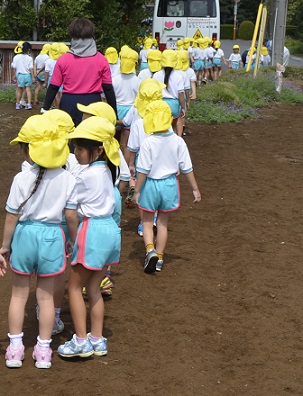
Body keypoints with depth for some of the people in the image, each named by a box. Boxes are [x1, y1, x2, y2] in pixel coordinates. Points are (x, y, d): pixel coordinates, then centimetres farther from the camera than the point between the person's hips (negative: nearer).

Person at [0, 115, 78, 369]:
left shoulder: (22, 179, -15)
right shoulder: (68, 179, -10)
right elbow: (71, 216, -6)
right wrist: (74, 241, 10)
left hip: (24, 235, -1)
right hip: (52, 237, 1)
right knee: (46, 295, 14)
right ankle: (43, 350, 20)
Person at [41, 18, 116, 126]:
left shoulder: (63, 59, -2)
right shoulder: (101, 60, -3)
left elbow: (53, 87, 0)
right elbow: (108, 89, 0)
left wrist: (45, 108, 8)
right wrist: (114, 113, 8)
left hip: (69, 104, 0)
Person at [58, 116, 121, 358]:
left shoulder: (87, 175, -17)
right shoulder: (107, 170, 7)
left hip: (93, 230, -8)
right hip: (110, 229, 8)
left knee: (75, 286, 5)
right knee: (93, 288, 15)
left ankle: (81, 341, 8)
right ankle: (97, 340, 19)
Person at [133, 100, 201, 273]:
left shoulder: (148, 143, -18)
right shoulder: (178, 141, -9)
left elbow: (143, 170, -15)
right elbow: (187, 168, -3)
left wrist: (137, 191, -4)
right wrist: (195, 189, 6)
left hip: (151, 185, -3)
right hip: (169, 184, 3)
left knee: (147, 221, 15)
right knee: (163, 222, 18)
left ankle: (150, 249, -9)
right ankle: (159, 258, 24)